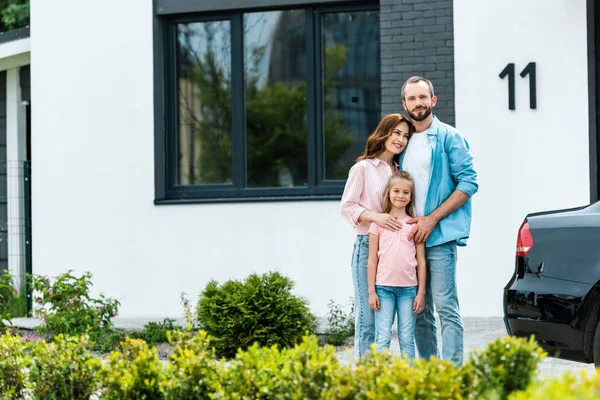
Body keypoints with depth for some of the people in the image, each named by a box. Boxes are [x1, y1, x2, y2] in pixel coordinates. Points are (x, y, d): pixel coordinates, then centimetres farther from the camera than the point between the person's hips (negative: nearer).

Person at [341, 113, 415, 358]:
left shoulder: (399, 171, 16)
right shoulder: (363, 168, -2)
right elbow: (347, 207, -4)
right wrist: (374, 216, -18)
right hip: (367, 247, -6)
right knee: (368, 319, -5)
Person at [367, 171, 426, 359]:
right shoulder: (378, 223, 5)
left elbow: (421, 261, 8)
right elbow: (372, 260, 5)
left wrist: (421, 292, 3)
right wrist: (371, 292, 0)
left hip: (408, 288, 1)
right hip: (384, 287, -1)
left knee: (407, 339, 4)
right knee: (382, 338, -5)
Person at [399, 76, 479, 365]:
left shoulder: (448, 137, -2)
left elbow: (468, 182, -9)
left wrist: (432, 219, -14)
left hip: (439, 237, -6)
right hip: (410, 238, 7)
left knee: (446, 308, -13)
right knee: (419, 313, 8)